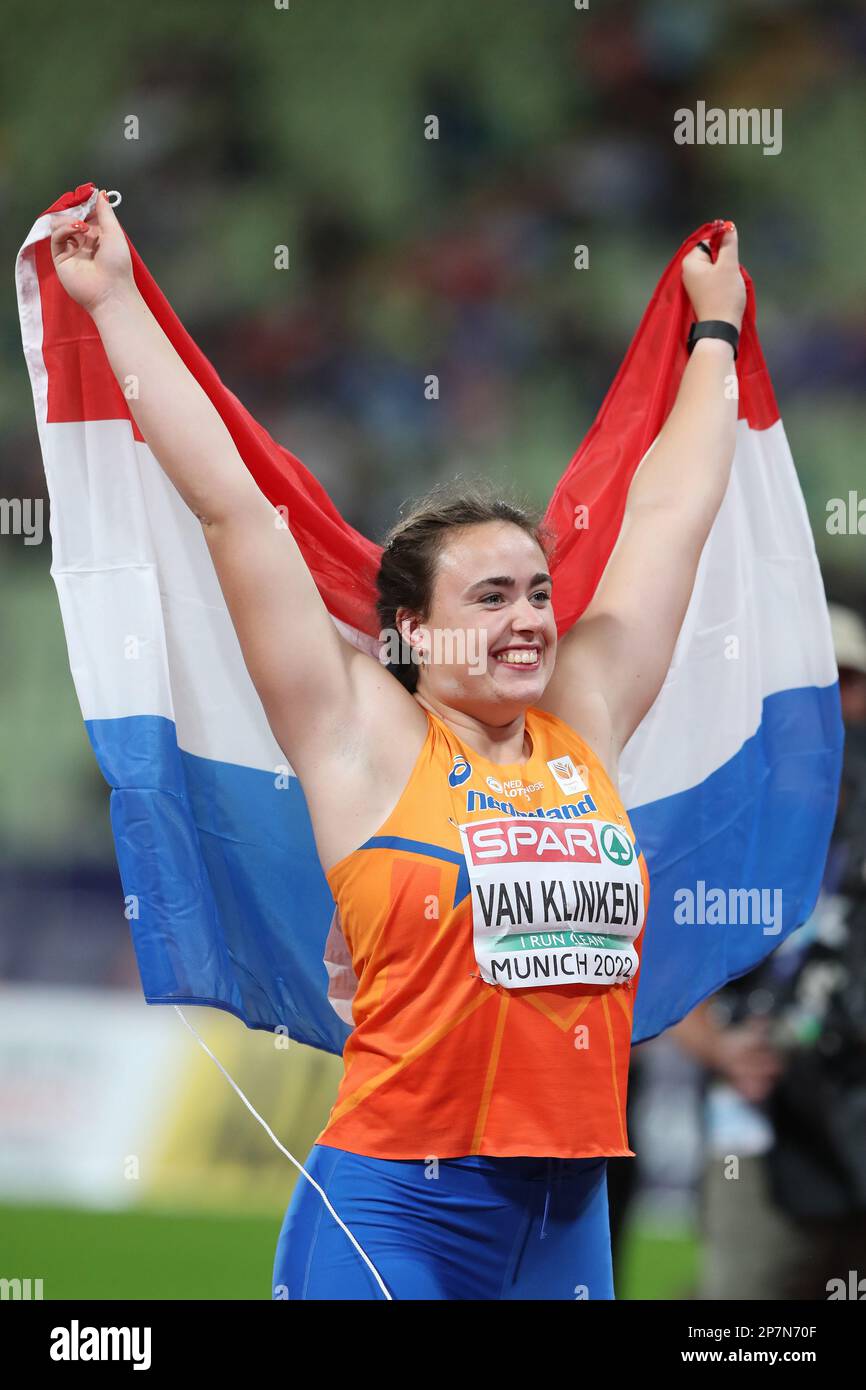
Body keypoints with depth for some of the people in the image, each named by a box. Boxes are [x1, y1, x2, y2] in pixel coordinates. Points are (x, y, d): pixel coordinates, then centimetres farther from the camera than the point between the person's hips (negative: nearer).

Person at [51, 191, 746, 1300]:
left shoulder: (586, 730, 10)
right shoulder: (366, 742, -1)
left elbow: (669, 513, 22)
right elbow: (232, 506, -1)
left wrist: (716, 331, 32)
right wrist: (116, 305, 0)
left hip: (568, 1215, 5)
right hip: (393, 1218, -5)